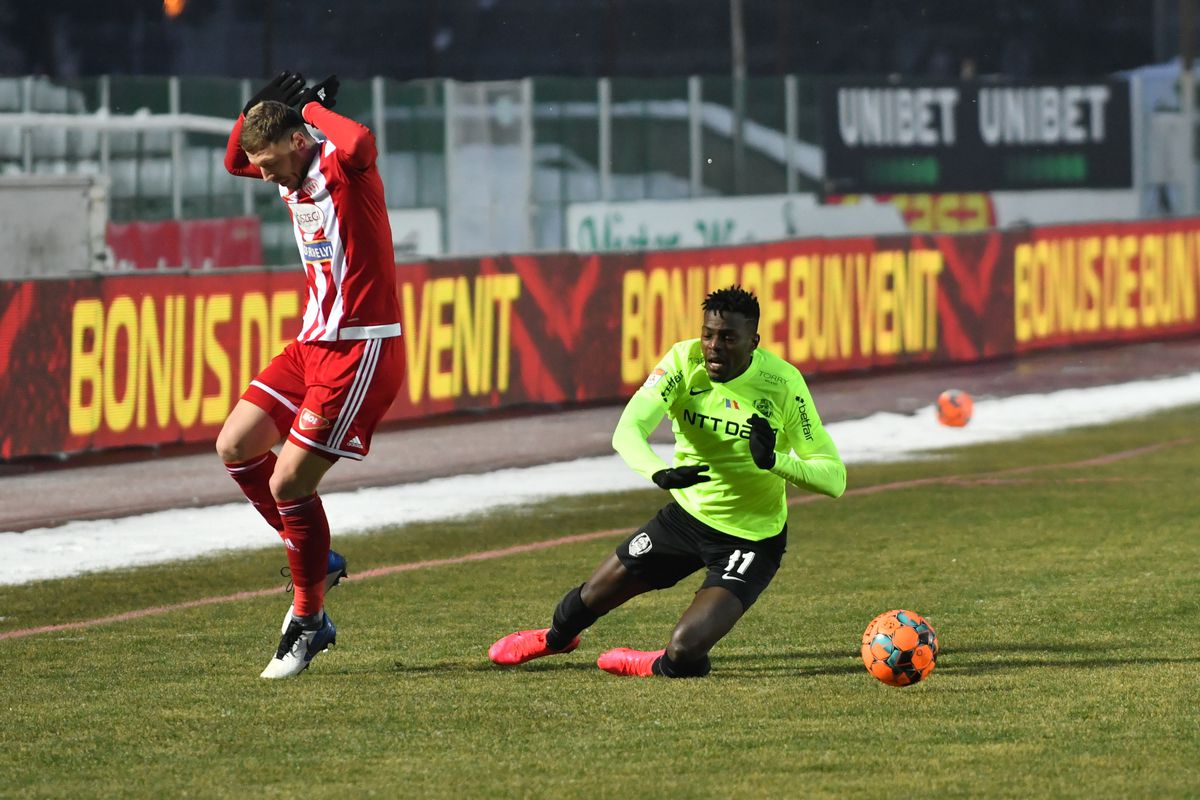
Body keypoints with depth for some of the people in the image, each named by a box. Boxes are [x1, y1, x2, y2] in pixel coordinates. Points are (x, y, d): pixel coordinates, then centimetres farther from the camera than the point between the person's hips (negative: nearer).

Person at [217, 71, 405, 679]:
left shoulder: (343, 169, -17)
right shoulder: (292, 174, 9)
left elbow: (360, 144, -42)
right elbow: (234, 161, 28)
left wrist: (313, 107, -22)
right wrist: (257, 108, 9)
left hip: (361, 350, -9)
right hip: (314, 342, 9)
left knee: (288, 481, -10)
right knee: (235, 447, 6)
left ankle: (307, 622, 6)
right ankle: (315, 559, 20)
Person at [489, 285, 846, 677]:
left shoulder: (783, 382, -22)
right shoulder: (684, 361, -16)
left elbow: (834, 477, -20)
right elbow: (628, 430, -29)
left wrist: (774, 461, -38)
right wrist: (660, 472, -50)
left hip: (750, 538, -4)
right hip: (687, 514, 4)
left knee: (683, 653, -22)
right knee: (588, 601, 18)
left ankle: (661, 667, 17)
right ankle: (555, 638, 56)